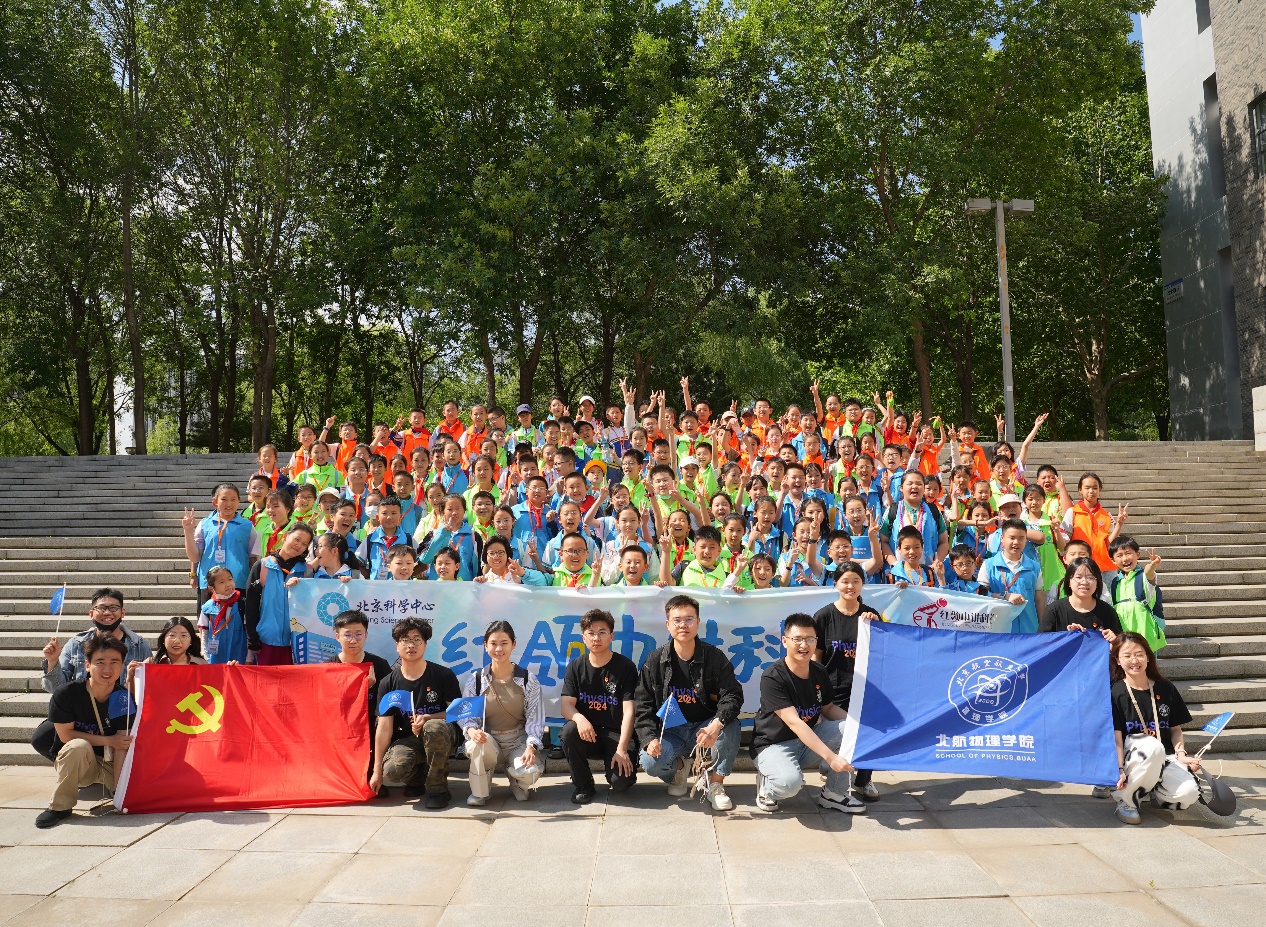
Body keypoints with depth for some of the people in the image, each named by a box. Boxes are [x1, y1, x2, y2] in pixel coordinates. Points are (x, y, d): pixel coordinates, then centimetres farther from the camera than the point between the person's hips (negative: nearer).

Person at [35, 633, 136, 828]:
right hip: (73, 763, -3)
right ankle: (60, 807, -17)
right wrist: (108, 741, -17)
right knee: (79, 746, -35)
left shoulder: (124, 699, -13)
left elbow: (122, 745, -18)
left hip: (109, 763, 3)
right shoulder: (66, 694, -17)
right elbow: (65, 734, -13)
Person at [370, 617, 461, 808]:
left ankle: (437, 787, -15)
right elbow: (384, 728, 0)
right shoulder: (388, 683, 2)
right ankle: (419, 778, 8)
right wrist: (377, 770, -4)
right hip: (406, 740, 2)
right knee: (392, 771, -31)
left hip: (438, 738, -2)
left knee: (434, 727, -37)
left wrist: (427, 718, -23)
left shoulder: (444, 675, -4)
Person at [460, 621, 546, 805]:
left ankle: (518, 783, 12)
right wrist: (471, 729, -25)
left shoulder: (528, 680, -3)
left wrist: (531, 747, -21)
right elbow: (466, 715, -1)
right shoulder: (475, 680, -2)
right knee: (479, 744, -36)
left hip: (519, 740, 0)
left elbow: (535, 718, -5)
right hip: (488, 738, 0)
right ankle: (479, 792, -6)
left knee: (530, 772, -30)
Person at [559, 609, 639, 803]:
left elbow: (628, 711, -13)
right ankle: (583, 785, -7)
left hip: (616, 733, -3)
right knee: (569, 731, -32)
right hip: (586, 731, 3)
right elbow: (566, 705, -4)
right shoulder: (576, 667, 3)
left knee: (620, 780, -27)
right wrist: (579, 718, -29)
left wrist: (621, 749, -24)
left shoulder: (626, 667, -6)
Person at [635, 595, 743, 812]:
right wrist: (649, 738, -19)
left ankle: (716, 783, -8)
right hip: (670, 730, 1)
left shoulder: (715, 657, -7)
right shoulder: (655, 660, -3)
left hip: (705, 727, 0)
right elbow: (644, 704, -3)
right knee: (650, 762, -28)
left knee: (731, 726, -32)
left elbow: (733, 696, -14)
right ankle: (679, 767, 11)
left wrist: (716, 725, -33)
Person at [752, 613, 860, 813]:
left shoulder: (820, 673, -1)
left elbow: (828, 708, 13)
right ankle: (767, 786, 1)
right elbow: (794, 723, -29)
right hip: (774, 744, -7)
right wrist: (830, 757, -36)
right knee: (790, 782, -37)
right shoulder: (772, 677, -23)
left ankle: (835, 793, 0)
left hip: (809, 737, 7)